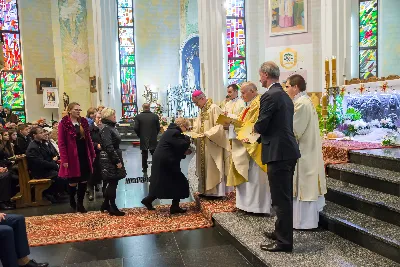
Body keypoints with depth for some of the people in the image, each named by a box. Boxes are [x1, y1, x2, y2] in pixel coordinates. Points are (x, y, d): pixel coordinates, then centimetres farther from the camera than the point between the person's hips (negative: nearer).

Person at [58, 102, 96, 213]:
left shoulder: (83, 122, 8)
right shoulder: (64, 124, -8)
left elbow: (88, 139, 10)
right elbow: (61, 143, -11)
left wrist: (92, 154, 8)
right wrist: (64, 160, -15)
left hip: (84, 156, 5)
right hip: (72, 157, -5)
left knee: (84, 181, 6)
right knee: (73, 182, 7)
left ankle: (80, 203, 20)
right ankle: (72, 201, 33)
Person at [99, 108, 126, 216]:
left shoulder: (110, 127, 14)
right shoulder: (105, 129, -16)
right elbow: (109, 147, -22)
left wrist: (118, 159, 18)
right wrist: (117, 161, -21)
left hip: (113, 158, 10)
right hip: (110, 160, -10)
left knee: (112, 183, 16)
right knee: (113, 183, -1)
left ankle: (105, 205, 28)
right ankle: (113, 208, 9)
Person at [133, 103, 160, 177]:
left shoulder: (138, 117, -6)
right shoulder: (155, 116, -4)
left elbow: (135, 128, -10)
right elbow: (158, 127, -2)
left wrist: (140, 135, 6)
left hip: (143, 140, 0)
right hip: (153, 140, 0)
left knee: (144, 156, 9)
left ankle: (145, 172, 12)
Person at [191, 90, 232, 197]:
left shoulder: (214, 108, -12)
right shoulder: (201, 111, 14)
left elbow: (219, 126, -18)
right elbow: (197, 127, 16)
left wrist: (206, 134, -23)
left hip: (213, 144, -8)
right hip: (203, 146, 9)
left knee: (213, 168, -4)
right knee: (205, 167, 11)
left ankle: (217, 191, 5)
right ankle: (206, 190, 18)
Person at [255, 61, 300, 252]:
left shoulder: (269, 96, -14)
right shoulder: (285, 95, 15)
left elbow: (261, 126, -16)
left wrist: (255, 128, 6)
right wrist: (261, 134, 21)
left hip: (278, 152, -10)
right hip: (288, 150, 10)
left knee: (280, 199, -1)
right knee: (285, 197, 19)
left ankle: (284, 241, 9)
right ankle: (282, 232, 33)